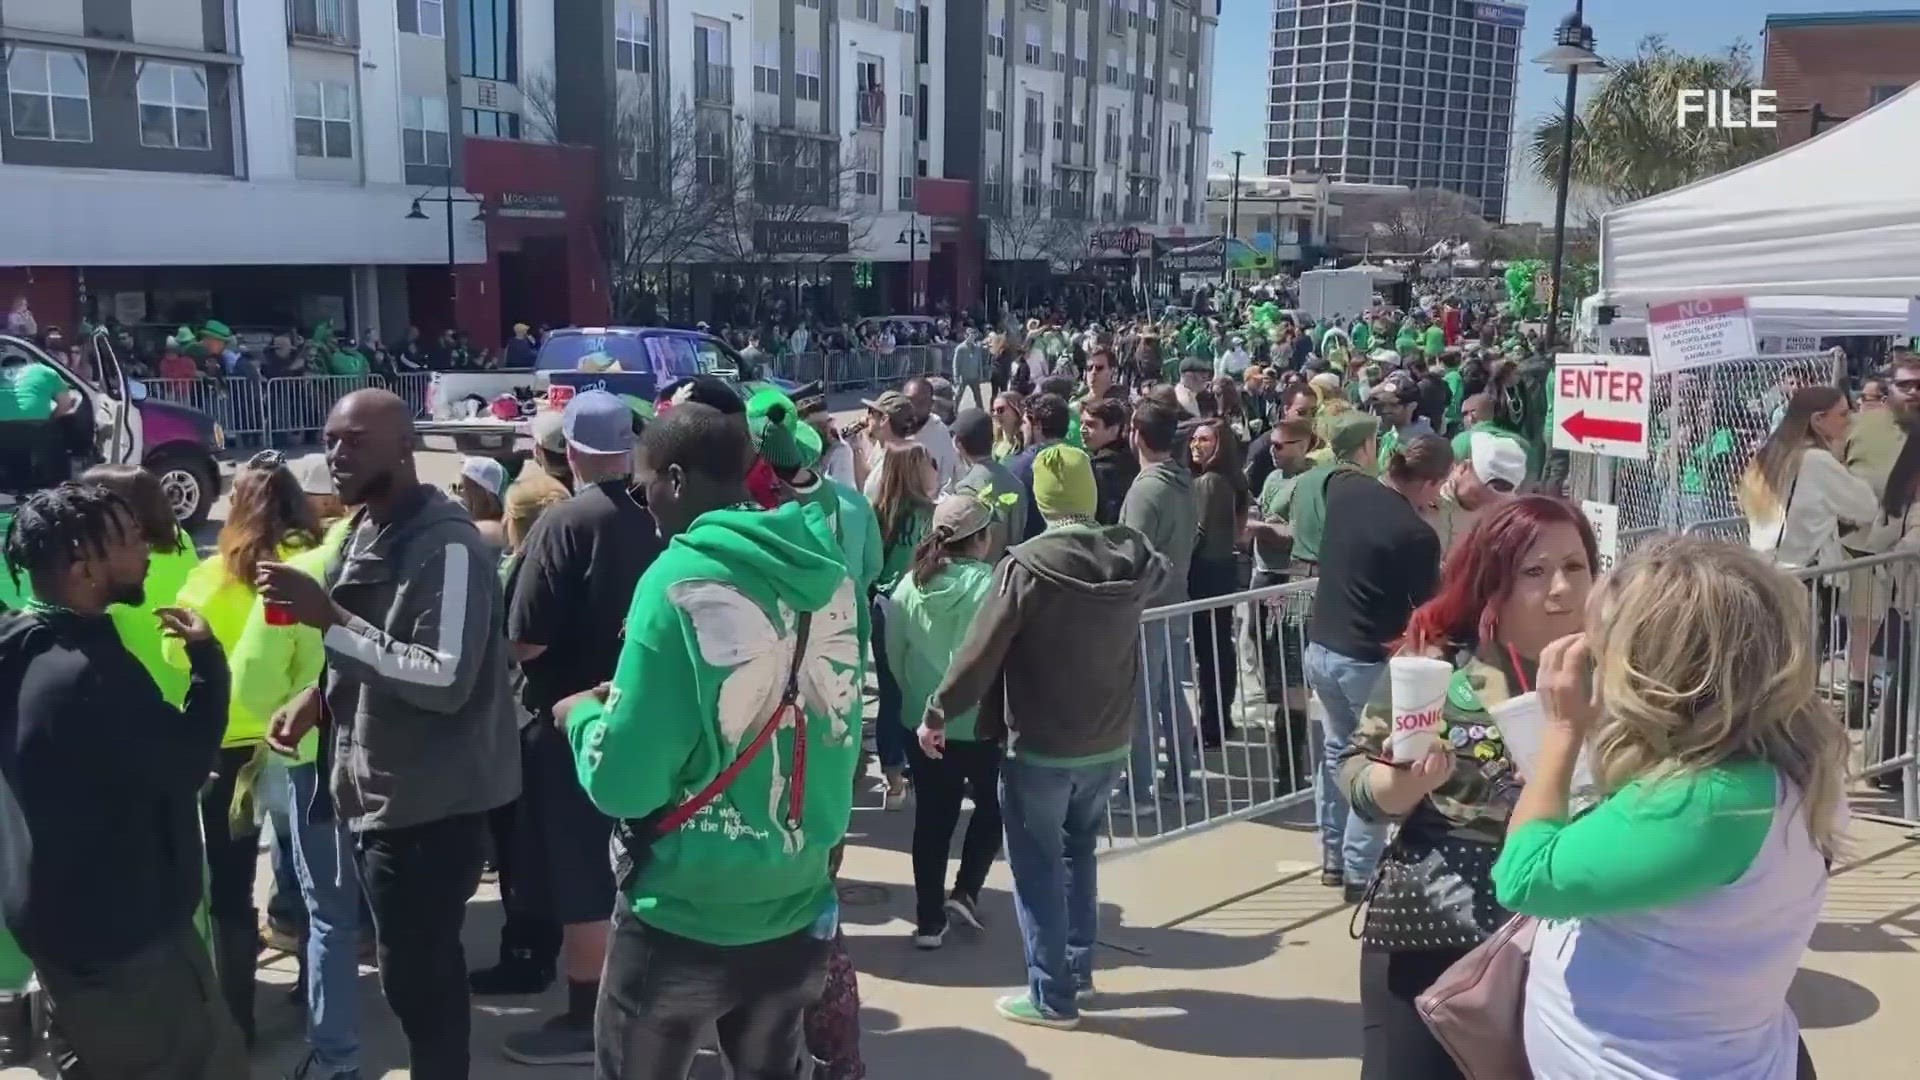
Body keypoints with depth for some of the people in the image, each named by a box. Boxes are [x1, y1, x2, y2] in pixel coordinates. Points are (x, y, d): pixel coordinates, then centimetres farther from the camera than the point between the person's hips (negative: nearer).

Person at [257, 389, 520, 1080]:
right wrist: (319, 695, 3)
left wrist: (328, 618, -27)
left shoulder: (447, 544, -19)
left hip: (430, 803, -9)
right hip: (378, 792, 9)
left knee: (417, 976, 1)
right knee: (420, 970, 21)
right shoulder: (363, 531, 10)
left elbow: (446, 680, -26)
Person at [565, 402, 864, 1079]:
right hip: (797, 913, 5)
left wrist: (585, 716, 2)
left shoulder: (680, 580, -19)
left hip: (684, 921, -5)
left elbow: (621, 784, -19)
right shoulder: (829, 574, -1)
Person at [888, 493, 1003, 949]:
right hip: (982, 722, -4)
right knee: (993, 805, 20)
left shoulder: (909, 585, -5)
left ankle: (929, 921, 16)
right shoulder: (992, 585, -18)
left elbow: (894, 654, 3)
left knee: (932, 817, 12)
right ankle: (965, 893, 9)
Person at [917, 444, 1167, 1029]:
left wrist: (937, 714, -6)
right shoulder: (1132, 558, -5)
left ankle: (1051, 995, 15)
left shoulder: (1026, 565, -21)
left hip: (1039, 746, -6)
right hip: (1109, 741, 6)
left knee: (1038, 868, 8)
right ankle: (1078, 969, 33)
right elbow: (1159, 572, 20)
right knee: (1079, 853, 24)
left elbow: (980, 651, -18)